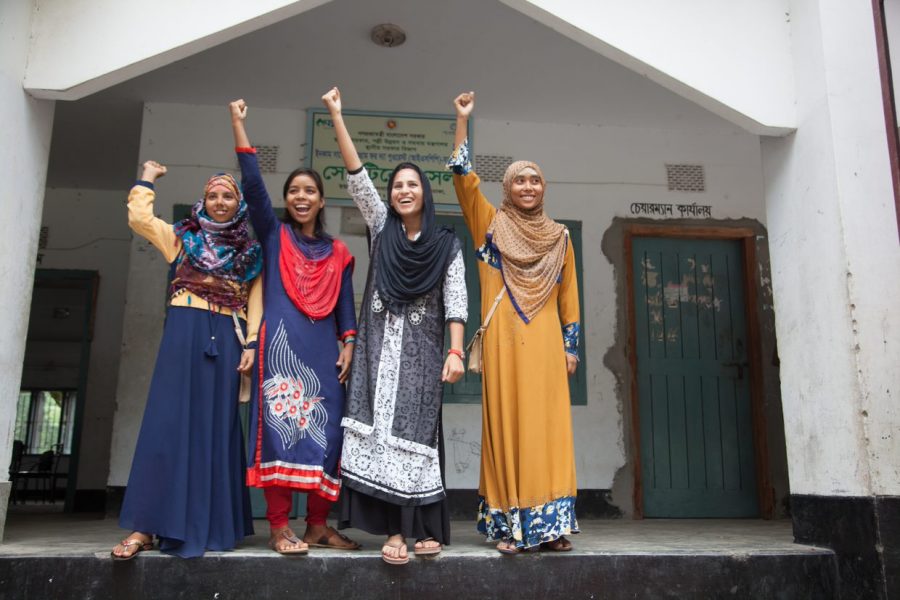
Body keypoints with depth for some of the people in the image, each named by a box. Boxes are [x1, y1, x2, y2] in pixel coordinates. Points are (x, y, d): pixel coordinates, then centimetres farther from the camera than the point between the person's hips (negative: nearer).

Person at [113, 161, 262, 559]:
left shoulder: (250, 252, 15)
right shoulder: (183, 237, 15)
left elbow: (255, 301, 7)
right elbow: (139, 218, 3)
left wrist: (252, 344, -3)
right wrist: (147, 179, 16)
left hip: (225, 339, 1)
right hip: (184, 331, -1)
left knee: (217, 425, 2)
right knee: (168, 421, -7)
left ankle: (212, 524, 9)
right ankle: (145, 527, -7)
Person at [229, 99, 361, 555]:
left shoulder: (337, 252, 18)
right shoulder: (273, 236, 12)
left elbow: (345, 303, 14)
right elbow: (253, 185, 2)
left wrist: (348, 343, 0)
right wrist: (238, 127, -2)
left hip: (323, 349, 3)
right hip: (281, 344, -3)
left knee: (325, 430, 1)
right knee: (281, 425, -9)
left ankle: (318, 525, 9)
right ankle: (279, 526, -5)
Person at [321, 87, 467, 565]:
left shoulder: (446, 244, 7)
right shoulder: (381, 228, 12)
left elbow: (456, 302, 1)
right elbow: (356, 177, 5)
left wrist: (455, 352, -11)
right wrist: (336, 116, 0)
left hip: (420, 349, -1)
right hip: (380, 345, 1)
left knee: (414, 432, -4)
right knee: (381, 430, -7)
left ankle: (424, 527, 3)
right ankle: (393, 530, -7)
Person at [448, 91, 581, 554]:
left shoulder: (559, 237, 16)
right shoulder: (491, 225, 10)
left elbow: (569, 296, 15)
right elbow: (463, 177, 1)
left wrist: (571, 347, 10)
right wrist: (462, 119, -2)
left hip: (545, 345, 2)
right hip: (503, 343, -2)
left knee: (548, 428, -1)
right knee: (505, 427, -2)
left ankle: (550, 526, 6)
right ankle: (509, 527, 5)